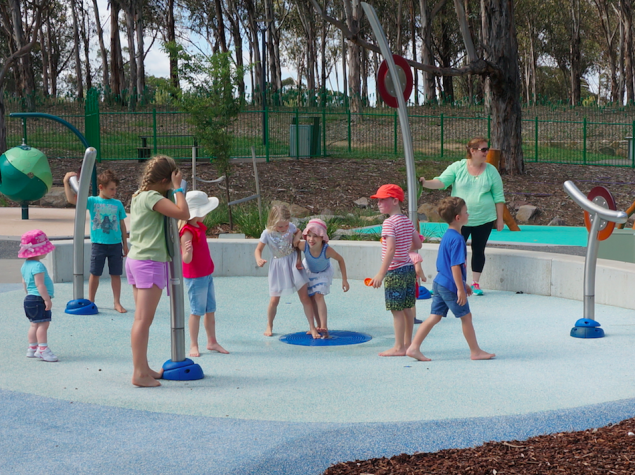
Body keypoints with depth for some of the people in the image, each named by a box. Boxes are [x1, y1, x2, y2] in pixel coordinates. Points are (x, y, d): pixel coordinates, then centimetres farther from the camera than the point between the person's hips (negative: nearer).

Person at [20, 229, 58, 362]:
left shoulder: (25, 265, 12)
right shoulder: (38, 266, -20)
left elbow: (24, 282, 20)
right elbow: (39, 284, -24)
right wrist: (47, 299, -22)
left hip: (30, 298, 10)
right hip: (38, 300, -10)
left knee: (35, 324, 15)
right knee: (43, 323, -10)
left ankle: (32, 349, 20)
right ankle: (43, 349, -13)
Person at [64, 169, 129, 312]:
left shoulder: (117, 204, 5)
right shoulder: (92, 201, 0)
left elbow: (122, 225, 11)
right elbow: (72, 199, -11)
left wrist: (125, 244, 12)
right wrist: (66, 182, -18)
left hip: (115, 244, 1)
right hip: (98, 244, -1)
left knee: (116, 274, 5)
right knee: (95, 273, 6)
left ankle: (117, 303, 14)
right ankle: (90, 302, 19)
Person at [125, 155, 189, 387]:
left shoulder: (138, 195, 13)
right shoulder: (152, 197, -15)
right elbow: (183, 213, -24)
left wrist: (174, 189, 14)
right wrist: (178, 188, -11)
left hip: (135, 260, 10)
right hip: (150, 263, -10)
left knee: (141, 319, 13)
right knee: (143, 320, -9)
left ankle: (143, 369, 20)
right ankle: (139, 374, -8)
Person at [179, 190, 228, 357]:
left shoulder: (199, 227, 9)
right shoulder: (187, 232, -21)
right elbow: (186, 259, -28)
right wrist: (187, 251, -45)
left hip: (207, 275, 9)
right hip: (195, 277, -9)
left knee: (210, 310, 13)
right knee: (197, 311, -2)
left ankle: (212, 342, 22)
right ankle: (194, 345, 6)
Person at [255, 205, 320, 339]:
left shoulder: (291, 227, -8)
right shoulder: (267, 234, -14)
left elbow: (298, 232, 16)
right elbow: (258, 249, -5)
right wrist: (259, 260, -25)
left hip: (293, 263, 1)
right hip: (278, 266, -1)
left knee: (304, 297, -2)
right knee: (274, 300, 0)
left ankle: (312, 327, 6)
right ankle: (269, 326, 24)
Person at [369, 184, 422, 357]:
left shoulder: (389, 222, -15)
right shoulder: (407, 221, 9)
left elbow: (390, 249, -23)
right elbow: (418, 244, 14)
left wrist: (381, 274, -23)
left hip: (395, 271, -8)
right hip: (409, 268, 8)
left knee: (397, 310, -2)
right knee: (407, 309, 12)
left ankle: (399, 347, 2)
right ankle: (407, 344, 19)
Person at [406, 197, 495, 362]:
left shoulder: (446, 236, 12)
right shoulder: (457, 239, -19)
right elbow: (455, 266, -22)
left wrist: (463, 284, 26)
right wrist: (461, 289, -19)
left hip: (439, 283, 9)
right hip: (450, 286, -9)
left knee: (434, 317, 10)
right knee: (466, 316, 5)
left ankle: (414, 347, 6)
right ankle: (475, 351, 17)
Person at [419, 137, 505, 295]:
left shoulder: (491, 171, 2)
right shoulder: (458, 167, -2)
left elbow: (498, 197, 5)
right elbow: (441, 181, -9)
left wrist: (499, 219, 4)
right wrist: (425, 183, -29)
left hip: (484, 220, 2)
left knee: (479, 250, 9)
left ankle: (475, 283, 21)